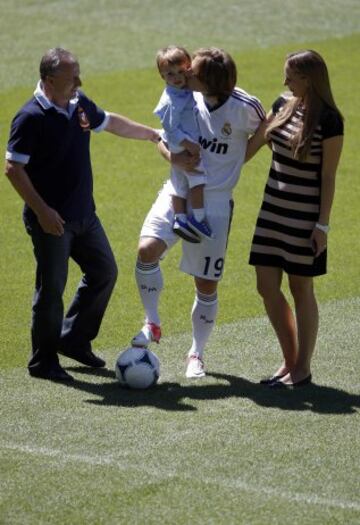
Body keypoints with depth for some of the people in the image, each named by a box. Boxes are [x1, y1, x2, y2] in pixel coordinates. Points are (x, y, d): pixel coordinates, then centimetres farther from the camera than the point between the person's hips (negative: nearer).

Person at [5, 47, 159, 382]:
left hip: (83, 215, 8)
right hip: (52, 221, -8)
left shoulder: (80, 106, 5)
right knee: (51, 288, -2)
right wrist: (41, 210, -21)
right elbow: (13, 169, -18)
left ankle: (74, 339, 29)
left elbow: (112, 123, 25)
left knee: (104, 272, 15)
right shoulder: (31, 118, -18)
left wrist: (154, 135, 33)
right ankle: (43, 361, 12)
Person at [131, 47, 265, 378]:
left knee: (207, 286, 4)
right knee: (147, 249, -22)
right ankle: (152, 323, -1)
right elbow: (164, 140, 7)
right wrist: (175, 158, -14)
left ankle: (197, 354, 25)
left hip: (215, 203, -2)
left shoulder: (245, 108, -15)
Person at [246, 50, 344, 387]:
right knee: (267, 286, 6)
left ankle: (302, 368, 13)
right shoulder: (283, 106, 5)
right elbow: (255, 142, 17)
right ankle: (290, 361, 19)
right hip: (274, 208, 7)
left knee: (301, 289, 2)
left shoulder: (329, 120, -14)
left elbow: (328, 176, -12)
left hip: (305, 216, -7)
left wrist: (322, 225, -13)